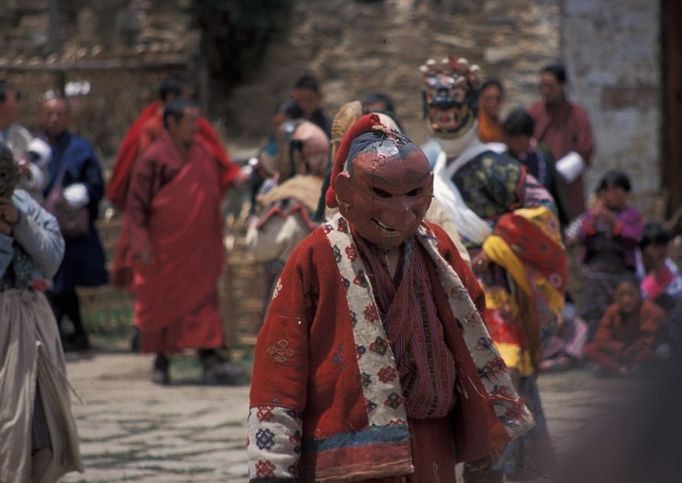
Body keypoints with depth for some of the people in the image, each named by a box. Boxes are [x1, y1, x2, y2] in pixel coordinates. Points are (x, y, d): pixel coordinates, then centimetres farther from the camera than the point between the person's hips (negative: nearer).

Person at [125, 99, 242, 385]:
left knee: (203, 298, -3)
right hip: (165, 248, -4)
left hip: (198, 246, 4)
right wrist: (141, 244, -16)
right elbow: (136, 205, -10)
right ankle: (161, 362, 19)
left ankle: (210, 359, -7)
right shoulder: (153, 158, -11)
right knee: (163, 302, 6)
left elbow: (218, 183, 22)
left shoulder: (202, 153, 6)